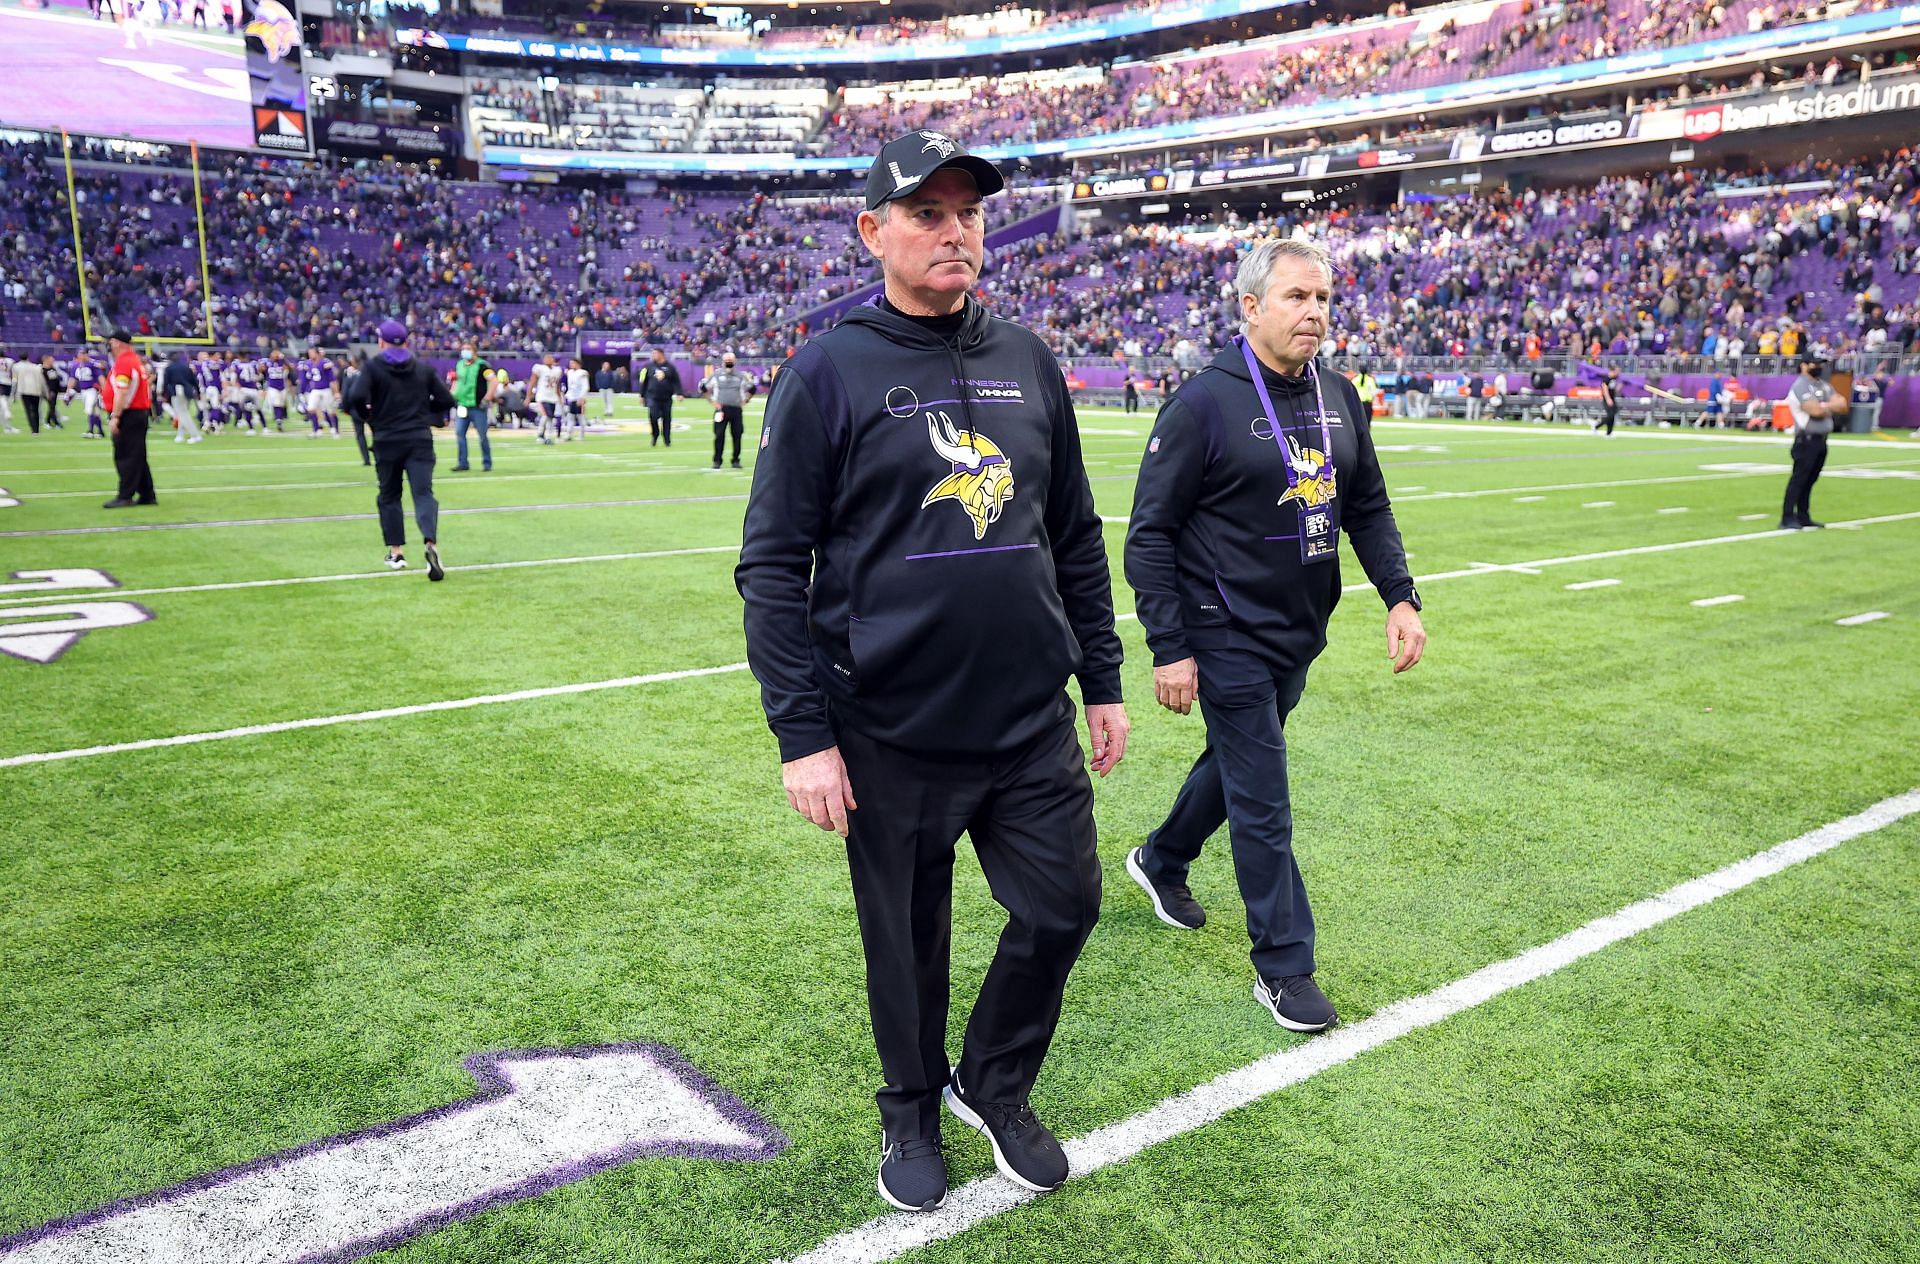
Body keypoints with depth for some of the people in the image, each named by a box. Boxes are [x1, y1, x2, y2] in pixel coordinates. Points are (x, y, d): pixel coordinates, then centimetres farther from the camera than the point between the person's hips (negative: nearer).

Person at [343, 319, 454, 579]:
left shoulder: (372, 367, -1)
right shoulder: (424, 368, 8)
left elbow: (356, 398, -15)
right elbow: (446, 400, 6)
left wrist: (367, 416, 4)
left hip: (387, 441, -1)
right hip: (420, 440, 1)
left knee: (389, 496, 15)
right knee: (424, 493, -7)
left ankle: (396, 552, 16)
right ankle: (431, 543, -31)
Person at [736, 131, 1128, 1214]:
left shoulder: (1029, 361, 7)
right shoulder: (829, 373, -7)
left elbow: (1077, 537, 13)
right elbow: (774, 567, -8)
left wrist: (1103, 680, 11)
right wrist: (804, 735, -12)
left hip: (1034, 724, 4)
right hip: (893, 737, -4)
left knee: (1063, 906, 9)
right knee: (908, 941, 12)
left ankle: (994, 1085, 36)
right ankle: (914, 1110, 39)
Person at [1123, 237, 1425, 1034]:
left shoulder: (1340, 400, 5)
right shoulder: (1203, 404, -15)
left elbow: (1369, 510, 14)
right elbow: (1150, 534, -14)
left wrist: (1399, 596, 0)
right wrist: (1169, 647, -17)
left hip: (1300, 637, 7)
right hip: (1228, 640, -7)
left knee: (1239, 762, 22)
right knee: (1263, 804, -1)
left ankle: (1160, 861, 47)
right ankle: (1283, 967, 13)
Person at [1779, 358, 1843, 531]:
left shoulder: (1823, 386, 17)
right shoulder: (1800, 386, -10)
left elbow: (1842, 405, 9)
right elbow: (1815, 411, -21)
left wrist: (1824, 407, -10)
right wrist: (1831, 407, -3)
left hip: (1821, 440, 8)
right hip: (1807, 440, -8)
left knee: (1810, 479, 10)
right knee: (1798, 479, -9)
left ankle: (1803, 518, 15)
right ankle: (1787, 519, -8)